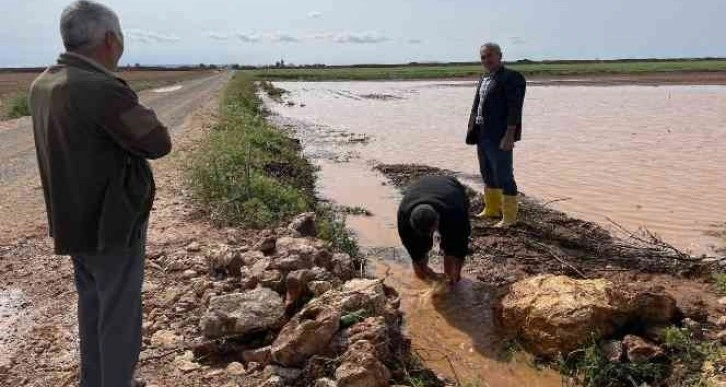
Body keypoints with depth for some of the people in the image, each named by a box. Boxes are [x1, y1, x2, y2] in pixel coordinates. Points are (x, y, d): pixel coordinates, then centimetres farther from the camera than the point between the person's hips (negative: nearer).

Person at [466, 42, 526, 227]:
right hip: (483, 135, 9)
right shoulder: (484, 79, 16)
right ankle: (492, 209, 33)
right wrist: (472, 129, 15)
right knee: (488, 174, 18)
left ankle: (509, 216, 6)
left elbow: (515, 109, -17)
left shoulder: (511, 78, -11)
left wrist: (509, 136, -22)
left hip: (500, 137, -9)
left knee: (503, 176, -4)